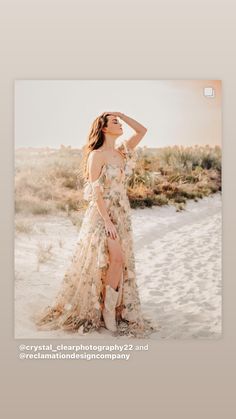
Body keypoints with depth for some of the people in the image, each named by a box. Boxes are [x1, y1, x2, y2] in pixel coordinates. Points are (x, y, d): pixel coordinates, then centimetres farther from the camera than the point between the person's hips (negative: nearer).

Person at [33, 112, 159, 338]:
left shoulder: (122, 151, 10)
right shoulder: (96, 155, -9)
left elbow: (142, 130, 11)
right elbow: (95, 191, -14)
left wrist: (122, 114, 6)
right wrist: (107, 221, -19)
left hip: (122, 214, 7)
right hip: (102, 214, -7)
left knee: (121, 262, 6)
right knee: (117, 259, -16)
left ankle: (111, 309, 18)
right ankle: (107, 312, -1)